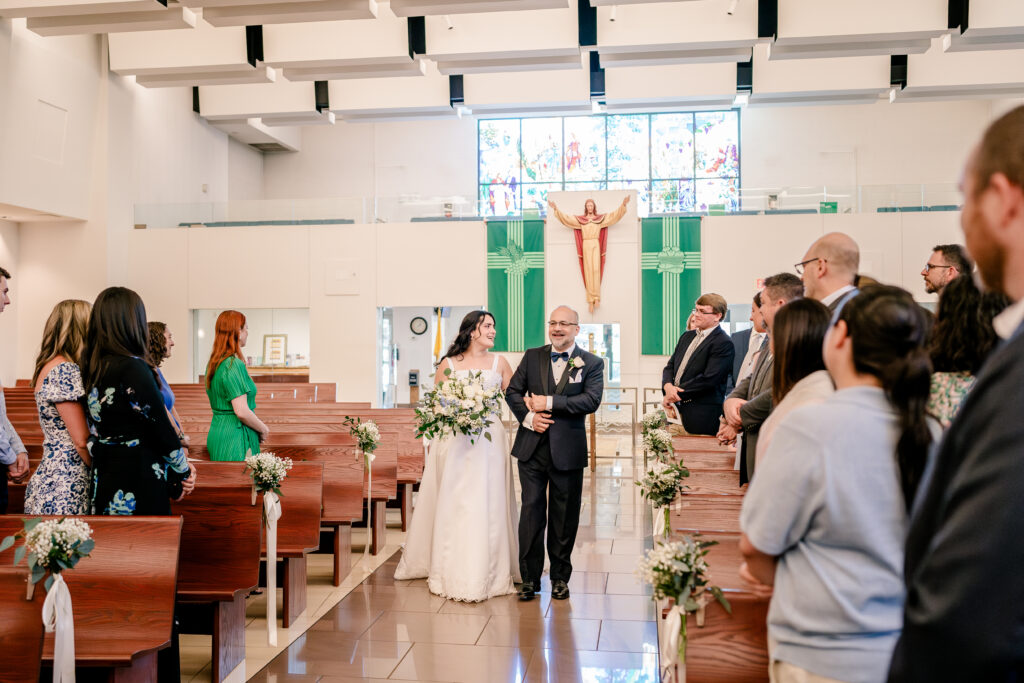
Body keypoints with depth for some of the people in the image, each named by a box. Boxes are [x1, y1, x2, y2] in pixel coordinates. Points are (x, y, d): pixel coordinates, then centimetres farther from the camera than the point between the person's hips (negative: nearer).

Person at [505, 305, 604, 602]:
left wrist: (549, 403, -19)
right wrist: (527, 416, -10)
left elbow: (592, 400, -15)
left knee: (564, 515, 9)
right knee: (531, 510, 3)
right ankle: (530, 577, 13)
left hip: (568, 450, -1)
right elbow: (512, 391, 8)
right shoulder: (532, 356, 8)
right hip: (533, 446, 2)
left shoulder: (591, 363, 0)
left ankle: (560, 577, 24)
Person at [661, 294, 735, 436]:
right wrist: (668, 386, -7)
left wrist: (676, 394, -14)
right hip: (676, 410, 7)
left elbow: (708, 379, -17)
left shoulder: (724, 343, -9)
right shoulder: (687, 336, 17)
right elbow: (670, 367, 16)